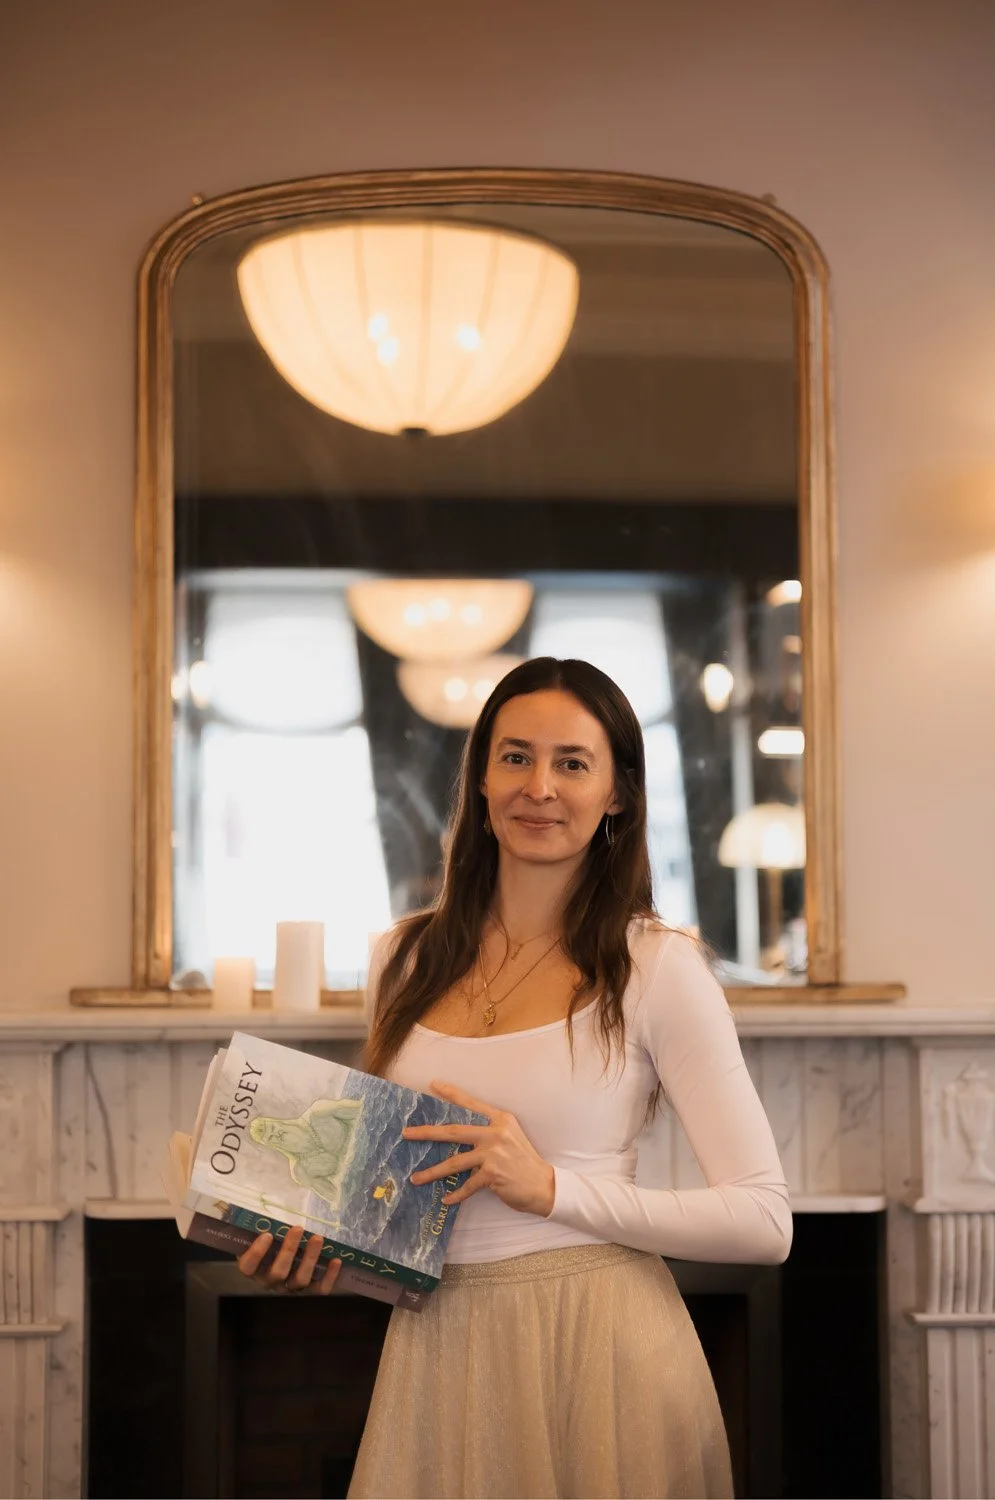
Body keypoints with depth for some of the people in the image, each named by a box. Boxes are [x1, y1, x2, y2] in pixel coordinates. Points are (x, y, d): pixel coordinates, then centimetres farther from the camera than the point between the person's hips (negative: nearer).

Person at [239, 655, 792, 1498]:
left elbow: (764, 1221, -11)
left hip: (597, 1350, -4)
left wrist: (552, 1188, -18)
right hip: (437, 1351, 4)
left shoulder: (656, 968, -8)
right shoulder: (405, 960, 7)